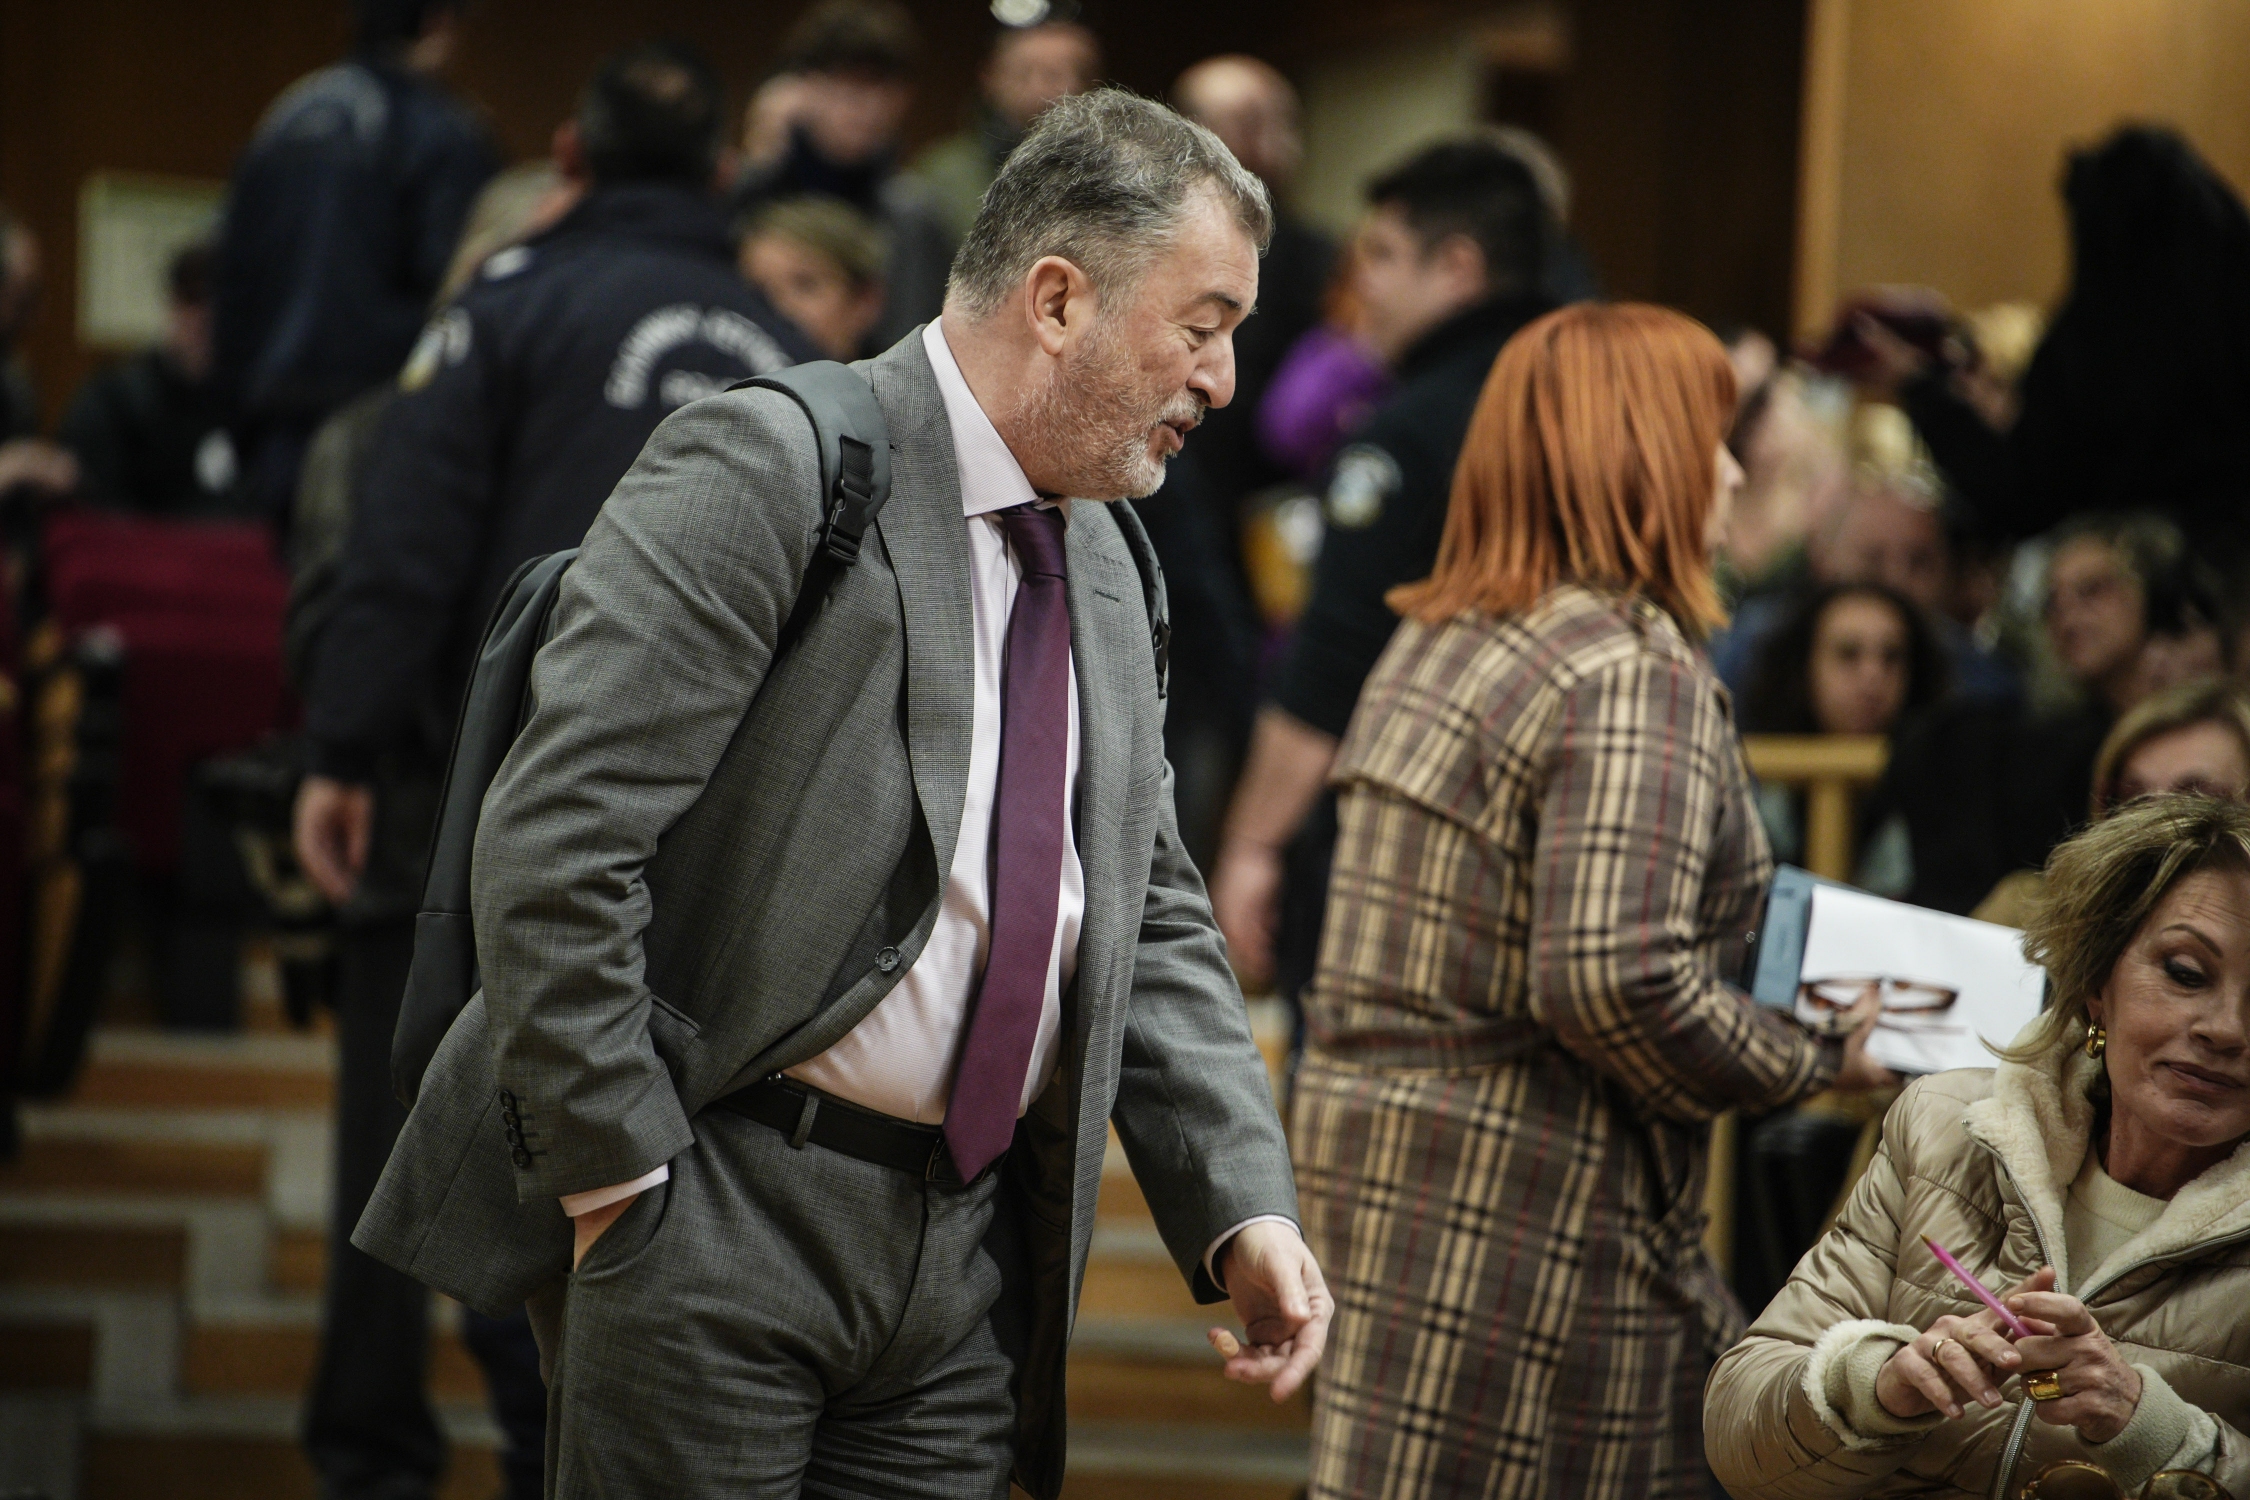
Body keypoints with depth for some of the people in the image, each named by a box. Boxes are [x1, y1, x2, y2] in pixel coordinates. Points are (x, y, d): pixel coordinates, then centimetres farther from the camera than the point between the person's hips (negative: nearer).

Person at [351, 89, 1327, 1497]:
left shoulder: (1107, 564, 14)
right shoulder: (765, 469, -12)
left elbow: (1152, 916, 19)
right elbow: (553, 843, -18)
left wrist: (1243, 1206, 5)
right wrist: (621, 1186, -16)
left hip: (971, 1259, 7)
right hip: (714, 1219, -7)